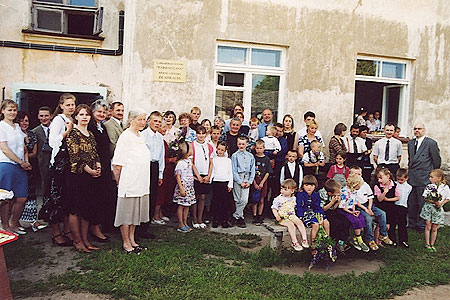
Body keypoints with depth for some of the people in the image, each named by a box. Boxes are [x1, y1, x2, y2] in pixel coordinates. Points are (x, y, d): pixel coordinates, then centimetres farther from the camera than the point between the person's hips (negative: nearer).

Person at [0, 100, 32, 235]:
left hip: (20, 167, 7)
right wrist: (21, 162, -8)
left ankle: (14, 225, 21)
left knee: (22, 198, 5)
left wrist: (27, 162, 5)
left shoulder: (17, 127, 18)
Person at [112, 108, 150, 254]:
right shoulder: (125, 136, -12)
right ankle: (126, 243, 14)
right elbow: (117, 163, -13)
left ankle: (132, 240, 26)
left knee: (136, 211, 15)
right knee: (127, 212, 3)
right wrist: (119, 181, -5)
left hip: (141, 182, 8)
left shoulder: (141, 136, 12)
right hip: (129, 182, -8)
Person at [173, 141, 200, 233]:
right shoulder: (180, 163, -16)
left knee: (187, 205, 12)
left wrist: (197, 175, 20)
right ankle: (180, 225, 8)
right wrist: (181, 189, -20)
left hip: (190, 186, 8)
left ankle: (185, 223, 21)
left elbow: (193, 166, 29)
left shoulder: (189, 160, 8)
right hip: (183, 186, -8)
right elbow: (177, 177, -17)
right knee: (181, 205, 0)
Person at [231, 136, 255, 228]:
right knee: (238, 200, 2)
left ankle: (235, 216, 8)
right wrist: (240, 182, -9)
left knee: (244, 200, -5)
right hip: (237, 179, -3)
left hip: (247, 179, 3)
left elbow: (253, 170, 9)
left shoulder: (250, 156, 8)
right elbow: (234, 170, -5)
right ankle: (240, 218, 15)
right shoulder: (235, 155, -2)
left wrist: (249, 181, -1)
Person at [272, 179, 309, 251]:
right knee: (291, 225, -29)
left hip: (291, 215, 5)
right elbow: (274, 208, -6)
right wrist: (277, 216, -21)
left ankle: (304, 240, -14)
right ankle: (294, 242, -23)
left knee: (299, 222, -19)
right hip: (283, 218, -5)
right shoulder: (278, 199, -9)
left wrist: (293, 214, 9)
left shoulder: (293, 198, 7)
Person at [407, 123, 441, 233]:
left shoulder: (431, 143, -6)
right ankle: (412, 224, 23)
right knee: (411, 202, 11)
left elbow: (437, 160, -2)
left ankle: (422, 225, 14)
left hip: (424, 178, -6)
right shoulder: (410, 143, 14)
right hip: (411, 178, 6)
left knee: (422, 202, 1)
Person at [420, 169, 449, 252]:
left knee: (434, 228, 8)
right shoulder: (429, 186, -3)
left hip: (438, 209, 0)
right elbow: (426, 198, -5)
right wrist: (435, 202, -20)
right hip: (428, 208, 0)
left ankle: (432, 244, 23)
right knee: (428, 227, 4)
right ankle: (427, 244, 15)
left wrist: (441, 203, -12)